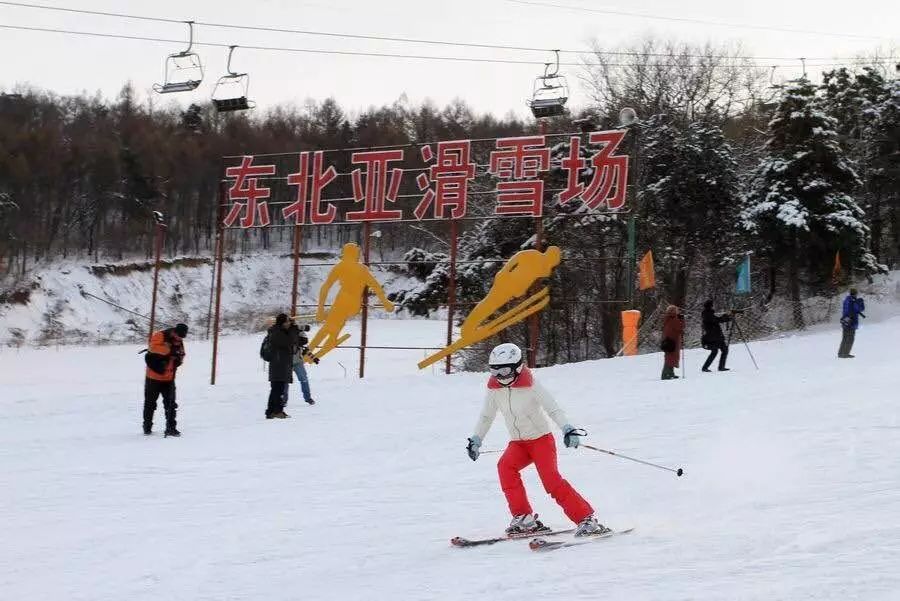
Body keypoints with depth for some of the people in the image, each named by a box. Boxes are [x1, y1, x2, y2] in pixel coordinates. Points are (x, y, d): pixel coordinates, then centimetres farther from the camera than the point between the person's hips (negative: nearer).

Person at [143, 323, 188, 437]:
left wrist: (178, 358, -9)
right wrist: (169, 350, -34)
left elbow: (180, 357, 15)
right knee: (150, 403, 8)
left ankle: (171, 427, 5)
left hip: (169, 378, 5)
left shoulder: (179, 342, 7)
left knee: (170, 404, 1)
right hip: (154, 377, -5)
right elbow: (153, 346, -33)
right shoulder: (160, 336, -14)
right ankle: (147, 427, 20)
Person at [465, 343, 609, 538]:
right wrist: (476, 439, 12)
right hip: (517, 443, 5)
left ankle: (587, 520, -17)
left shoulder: (531, 386, -16)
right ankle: (524, 518, -19)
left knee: (551, 479, -23)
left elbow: (553, 408, -23)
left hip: (541, 439, -5)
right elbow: (486, 416, 15)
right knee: (505, 466, -25)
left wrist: (567, 429, -38)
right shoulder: (494, 389, -1)